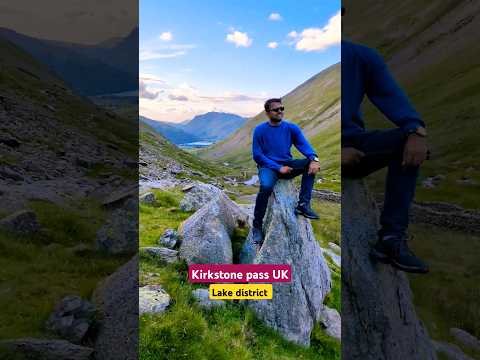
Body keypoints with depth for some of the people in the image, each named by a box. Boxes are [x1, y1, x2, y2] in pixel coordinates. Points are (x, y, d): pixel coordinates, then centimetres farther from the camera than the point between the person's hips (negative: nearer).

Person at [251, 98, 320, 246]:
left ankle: (303, 205, -20)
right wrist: (278, 167, -16)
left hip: (287, 165, 4)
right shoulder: (259, 130, -4)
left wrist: (314, 158, -31)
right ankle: (257, 226, -19)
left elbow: (304, 145, -9)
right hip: (267, 167, -3)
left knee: (310, 163, -21)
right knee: (266, 186, -36)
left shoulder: (291, 128, 3)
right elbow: (257, 155, -6)